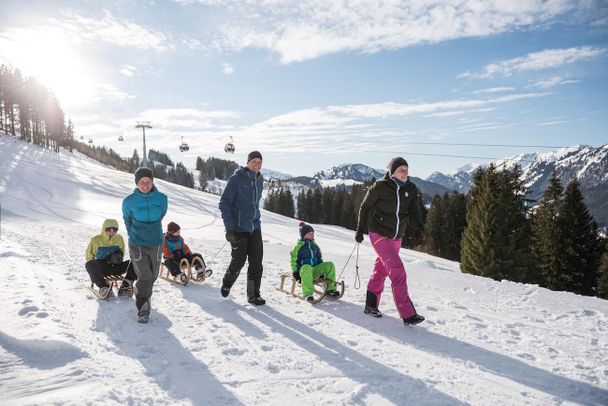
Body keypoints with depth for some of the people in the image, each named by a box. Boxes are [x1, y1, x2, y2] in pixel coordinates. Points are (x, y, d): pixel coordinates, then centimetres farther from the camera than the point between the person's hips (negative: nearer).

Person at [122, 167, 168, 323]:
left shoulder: (162, 199, -6)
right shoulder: (129, 201, -10)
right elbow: (127, 221, 8)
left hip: (156, 243, 3)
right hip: (137, 244, -3)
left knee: (152, 276, 15)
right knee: (145, 277, -10)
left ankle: (144, 296, 43)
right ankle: (143, 309, 5)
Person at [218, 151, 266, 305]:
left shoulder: (259, 180, 9)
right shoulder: (236, 179, -10)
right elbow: (224, 203, -11)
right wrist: (229, 227, -17)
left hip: (255, 228, 5)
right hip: (238, 229, -5)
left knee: (256, 263, 1)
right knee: (238, 262, 4)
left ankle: (254, 294, 11)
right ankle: (226, 284, 32)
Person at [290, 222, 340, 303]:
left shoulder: (314, 245, 16)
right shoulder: (299, 246, -3)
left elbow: (319, 259, 24)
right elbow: (294, 260, -3)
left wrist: (322, 271, 19)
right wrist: (295, 272, -12)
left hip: (315, 269, 6)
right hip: (304, 269, -6)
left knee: (330, 265, -13)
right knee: (307, 268, -43)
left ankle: (330, 288, -7)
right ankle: (308, 294, -47)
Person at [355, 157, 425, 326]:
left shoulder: (411, 189, -2)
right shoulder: (380, 187, -15)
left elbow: (413, 211, -7)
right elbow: (365, 207, -3)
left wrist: (417, 225, -29)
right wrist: (360, 230, 1)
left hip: (396, 237, 6)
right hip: (379, 235, -5)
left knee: (381, 270, 15)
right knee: (398, 271, -14)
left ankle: (371, 305, 31)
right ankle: (408, 314, -10)